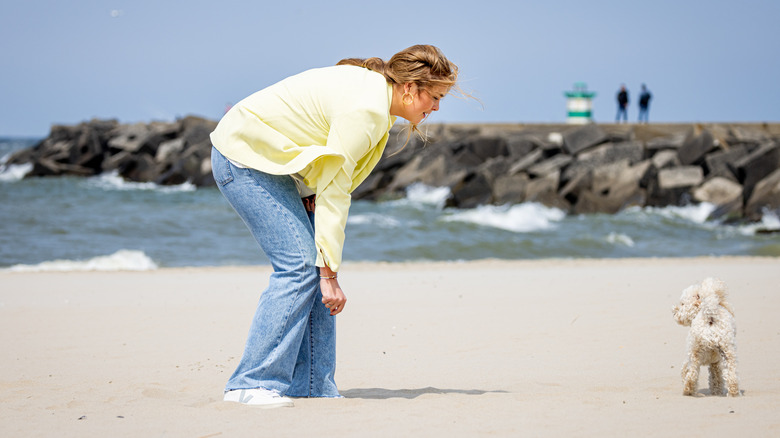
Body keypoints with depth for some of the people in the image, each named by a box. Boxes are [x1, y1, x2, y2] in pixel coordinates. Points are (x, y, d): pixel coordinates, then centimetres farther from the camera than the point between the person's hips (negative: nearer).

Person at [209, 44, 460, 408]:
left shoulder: (374, 88, 3)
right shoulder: (366, 109, -26)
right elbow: (334, 192, -26)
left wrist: (309, 191, 0)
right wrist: (330, 274, -23)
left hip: (269, 158, 10)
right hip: (242, 158, -10)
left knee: (317, 266, 3)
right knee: (299, 265, -16)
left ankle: (311, 386, 5)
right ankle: (251, 384, -14)